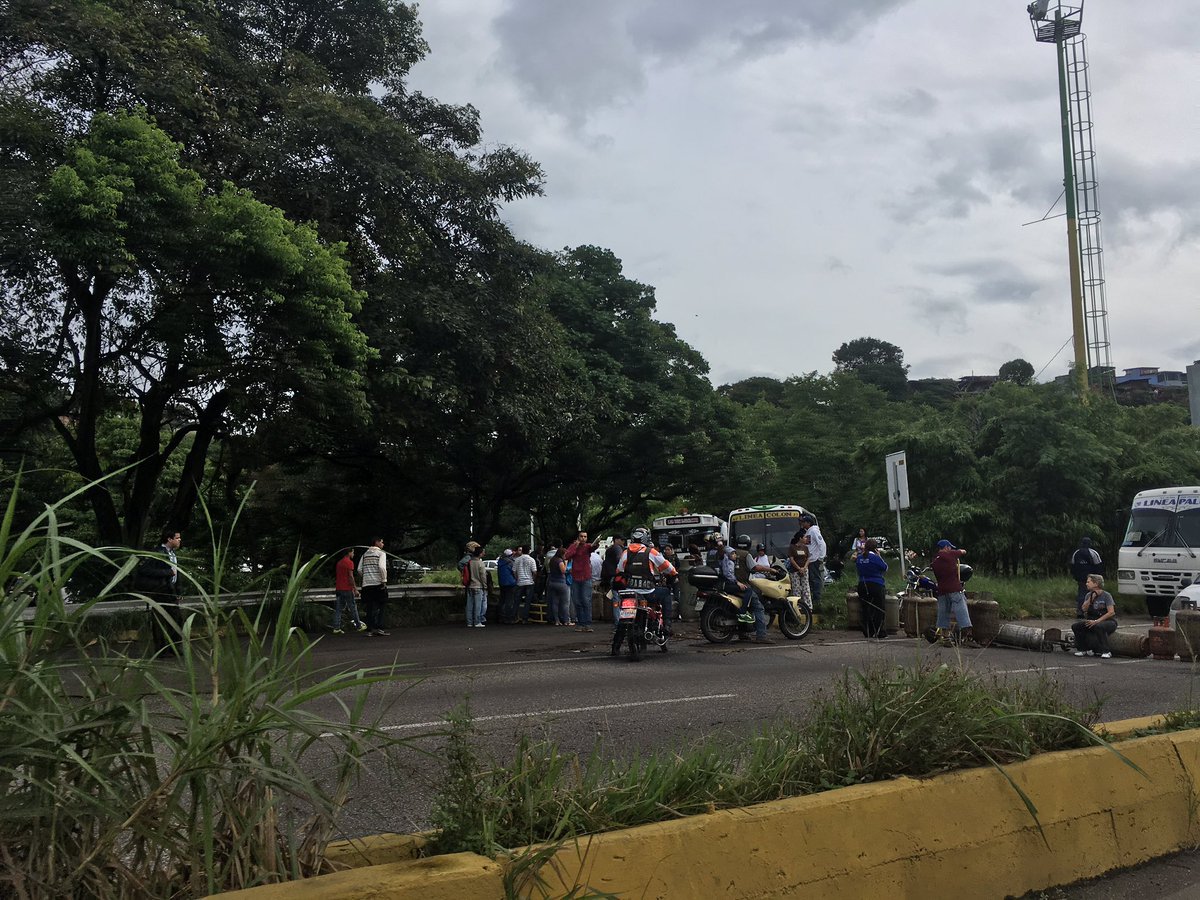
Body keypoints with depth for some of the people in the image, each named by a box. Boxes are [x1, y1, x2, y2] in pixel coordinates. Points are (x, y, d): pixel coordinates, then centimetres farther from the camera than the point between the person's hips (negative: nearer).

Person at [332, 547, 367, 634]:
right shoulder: (349, 562, -10)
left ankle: (336, 628, -1)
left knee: (338, 609, 3)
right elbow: (351, 576, -16)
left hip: (338, 589, 8)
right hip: (347, 589, -8)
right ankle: (358, 626, 8)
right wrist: (355, 589, -14)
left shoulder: (339, 562, 16)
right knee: (353, 608, 1)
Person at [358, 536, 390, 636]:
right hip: (378, 583, -5)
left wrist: (361, 581, 20)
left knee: (369, 607, 7)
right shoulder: (380, 553, -2)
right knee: (379, 607, 0)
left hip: (366, 584, 5)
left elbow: (359, 570, 8)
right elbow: (382, 567, -17)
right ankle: (378, 628, -8)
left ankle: (370, 629, 5)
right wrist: (384, 581, -13)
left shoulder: (365, 554, 15)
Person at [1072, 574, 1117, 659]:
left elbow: (1111, 612, -19)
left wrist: (1097, 621, -25)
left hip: (1108, 621, -6)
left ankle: (1106, 652, -28)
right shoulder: (1088, 595, 8)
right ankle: (1082, 649, -1)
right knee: (1076, 626, -15)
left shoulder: (1106, 595, -10)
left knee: (1099, 626, -40)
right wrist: (1091, 598, -16)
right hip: (1094, 621, 6)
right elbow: (1084, 609, -4)